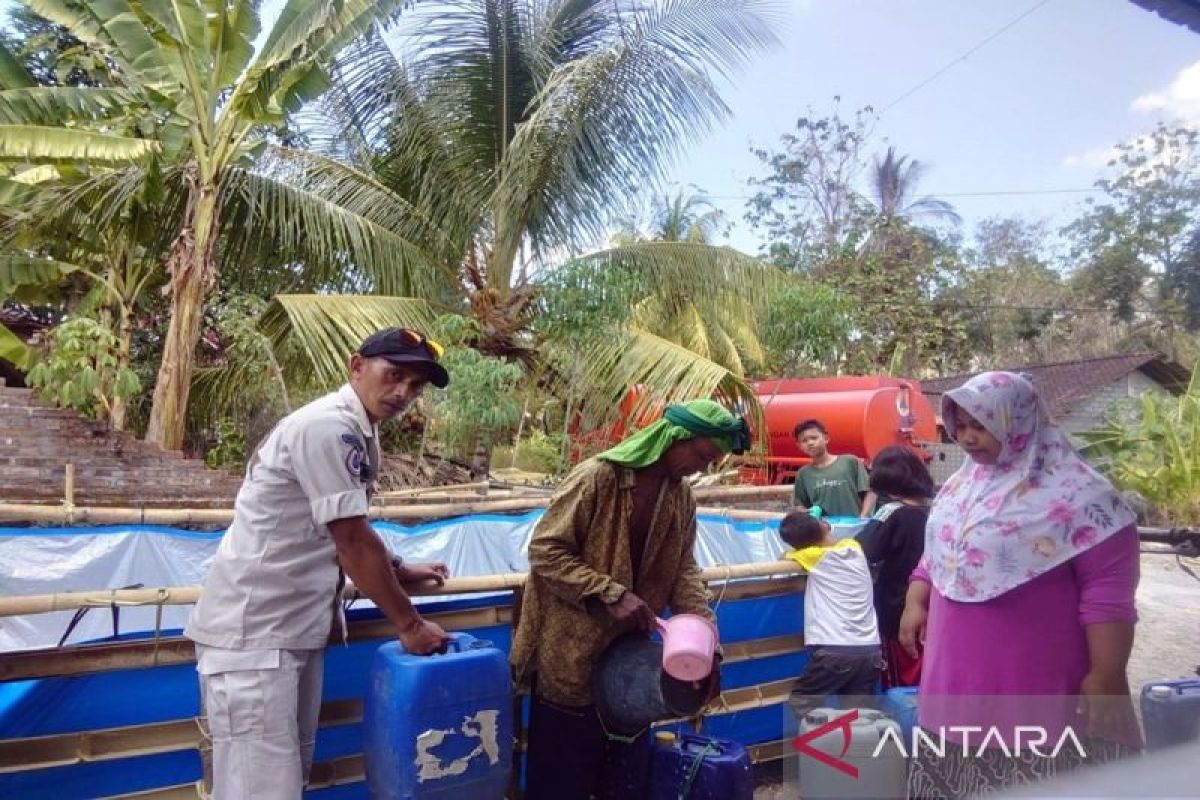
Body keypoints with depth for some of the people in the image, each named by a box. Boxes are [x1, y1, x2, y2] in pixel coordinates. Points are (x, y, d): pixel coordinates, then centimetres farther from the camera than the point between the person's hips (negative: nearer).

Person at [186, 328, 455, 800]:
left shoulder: (357, 432, 11)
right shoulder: (329, 426, -19)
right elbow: (352, 541, -20)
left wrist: (399, 572, 18)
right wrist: (409, 624, -11)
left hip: (295, 626, 10)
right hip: (254, 631, -10)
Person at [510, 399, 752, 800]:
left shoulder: (682, 497, 2)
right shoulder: (596, 476, -20)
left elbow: (684, 570, 5)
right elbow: (544, 550, -20)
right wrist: (612, 594, -26)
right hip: (572, 658, -6)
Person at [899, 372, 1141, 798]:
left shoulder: (1079, 495, -14)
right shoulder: (961, 484, 8)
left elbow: (1108, 591, -16)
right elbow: (937, 552, 18)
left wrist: (1106, 677, -17)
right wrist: (916, 602, 6)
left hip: (1034, 686, -6)